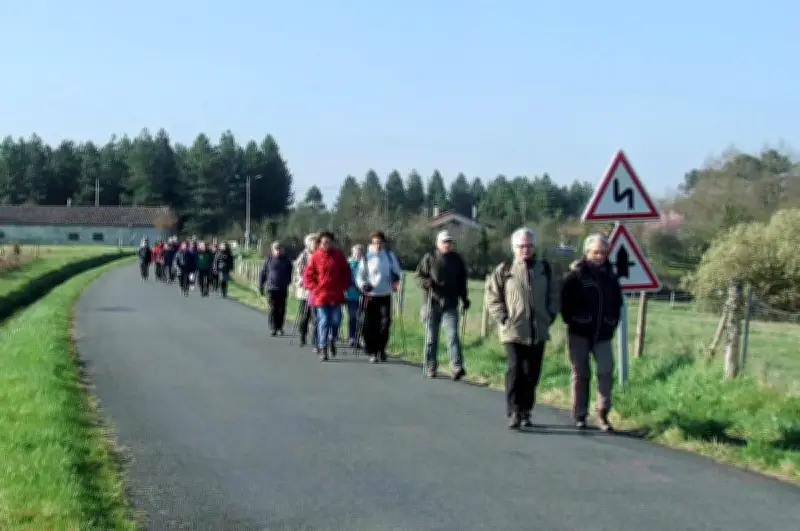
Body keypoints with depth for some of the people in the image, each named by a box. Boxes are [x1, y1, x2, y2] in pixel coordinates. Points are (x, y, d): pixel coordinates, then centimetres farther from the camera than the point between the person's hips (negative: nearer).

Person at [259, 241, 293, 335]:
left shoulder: (287, 260, 4)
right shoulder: (269, 260, 2)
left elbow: (290, 274, 13)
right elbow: (263, 273, 7)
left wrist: (289, 283, 6)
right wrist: (260, 287, 6)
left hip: (283, 289, 1)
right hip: (271, 288, -1)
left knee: (282, 310, 4)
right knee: (273, 309, -5)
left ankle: (280, 327, 15)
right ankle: (273, 328, -3)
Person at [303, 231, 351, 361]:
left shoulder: (339, 255, 4)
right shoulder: (315, 257, -2)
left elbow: (347, 272, 13)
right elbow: (307, 276, 4)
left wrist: (344, 286, 4)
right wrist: (315, 289, -5)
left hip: (336, 295, 2)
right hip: (321, 295, -2)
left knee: (336, 320, 1)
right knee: (324, 321, -3)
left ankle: (332, 340, 28)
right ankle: (323, 348, 4)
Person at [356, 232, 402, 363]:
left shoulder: (390, 256, 7)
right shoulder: (366, 257, 3)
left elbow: (398, 271, 13)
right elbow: (360, 275, 5)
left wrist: (396, 277, -10)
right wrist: (363, 285, -15)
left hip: (386, 295, 1)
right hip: (370, 295, -1)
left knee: (385, 322, -3)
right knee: (370, 325, -3)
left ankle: (381, 349, 15)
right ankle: (372, 352, 8)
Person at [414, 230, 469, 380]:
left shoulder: (457, 259, 10)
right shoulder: (429, 258, 1)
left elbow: (462, 281, 19)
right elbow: (419, 276, 4)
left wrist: (465, 298, 14)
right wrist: (427, 282, -16)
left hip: (450, 305, 1)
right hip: (432, 303, -1)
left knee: (453, 335, -11)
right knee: (431, 338, 6)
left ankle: (457, 367, -18)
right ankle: (430, 367, 15)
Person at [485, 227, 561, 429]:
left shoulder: (545, 269, 9)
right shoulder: (504, 271, 0)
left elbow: (555, 294, 17)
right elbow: (492, 296, 3)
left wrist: (550, 316, 7)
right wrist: (503, 318, -5)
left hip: (538, 332, 3)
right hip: (513, 331, -3)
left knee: (532, 373, 7)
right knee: (515, 370, -12)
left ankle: (526, 411, 20)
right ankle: (514, 412, -8)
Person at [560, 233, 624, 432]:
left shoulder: (610, 276, 8)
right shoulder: (576, 275, -6)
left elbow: (617, 302, 20)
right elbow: (565, 300, -5)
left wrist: (613, 323, 12)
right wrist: (571, 320, -8)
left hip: (603, 335, 3)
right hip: (579, 333, -3)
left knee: (606, 372, -8)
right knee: (581, 374, 4)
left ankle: (603, 414, 1)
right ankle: (580, 416, 12)